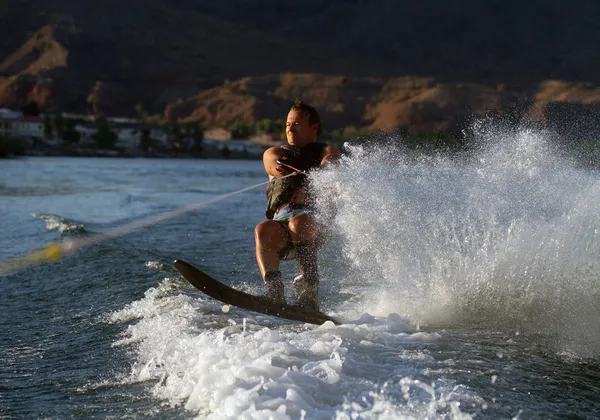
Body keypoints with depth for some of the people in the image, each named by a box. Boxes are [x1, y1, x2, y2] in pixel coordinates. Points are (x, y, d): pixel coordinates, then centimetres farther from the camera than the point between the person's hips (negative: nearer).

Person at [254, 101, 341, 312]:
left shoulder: (328, 152, 22)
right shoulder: (273, 153, 29)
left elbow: (328, 167, -3)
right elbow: (274, 164, 3)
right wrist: (281, 167, -24)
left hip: (316, 217, -2)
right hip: (280, 219, 2)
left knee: (298, 223, -37)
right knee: (263, 230, -32)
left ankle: (309, 288, -40)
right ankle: (274, 291, -45)